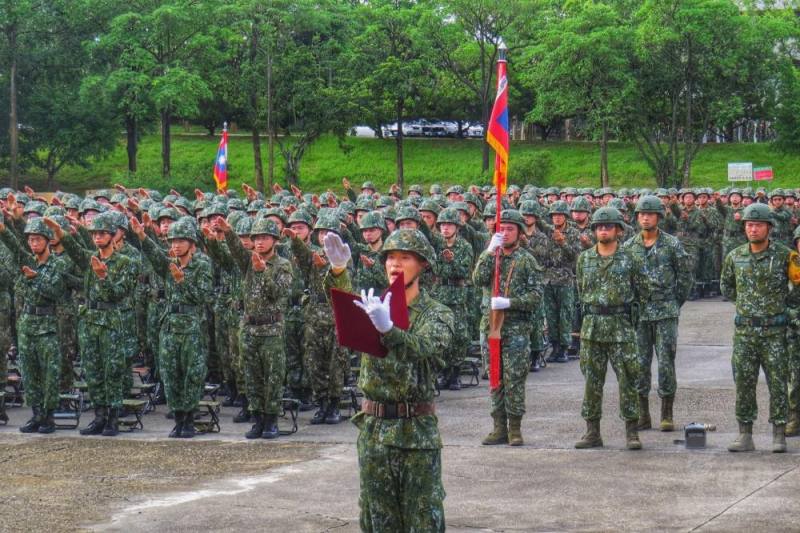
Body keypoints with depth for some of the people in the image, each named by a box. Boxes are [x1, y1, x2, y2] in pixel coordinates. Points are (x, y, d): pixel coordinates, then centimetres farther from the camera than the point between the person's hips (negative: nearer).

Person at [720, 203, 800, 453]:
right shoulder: (735, 257, 5)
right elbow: (726, 285, 21)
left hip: (774, 329, -3)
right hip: (744, 329, 3)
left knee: (777, 382, -1)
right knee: (744, 383, 3)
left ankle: (779, 436, 6)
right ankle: (745, 435, 9)